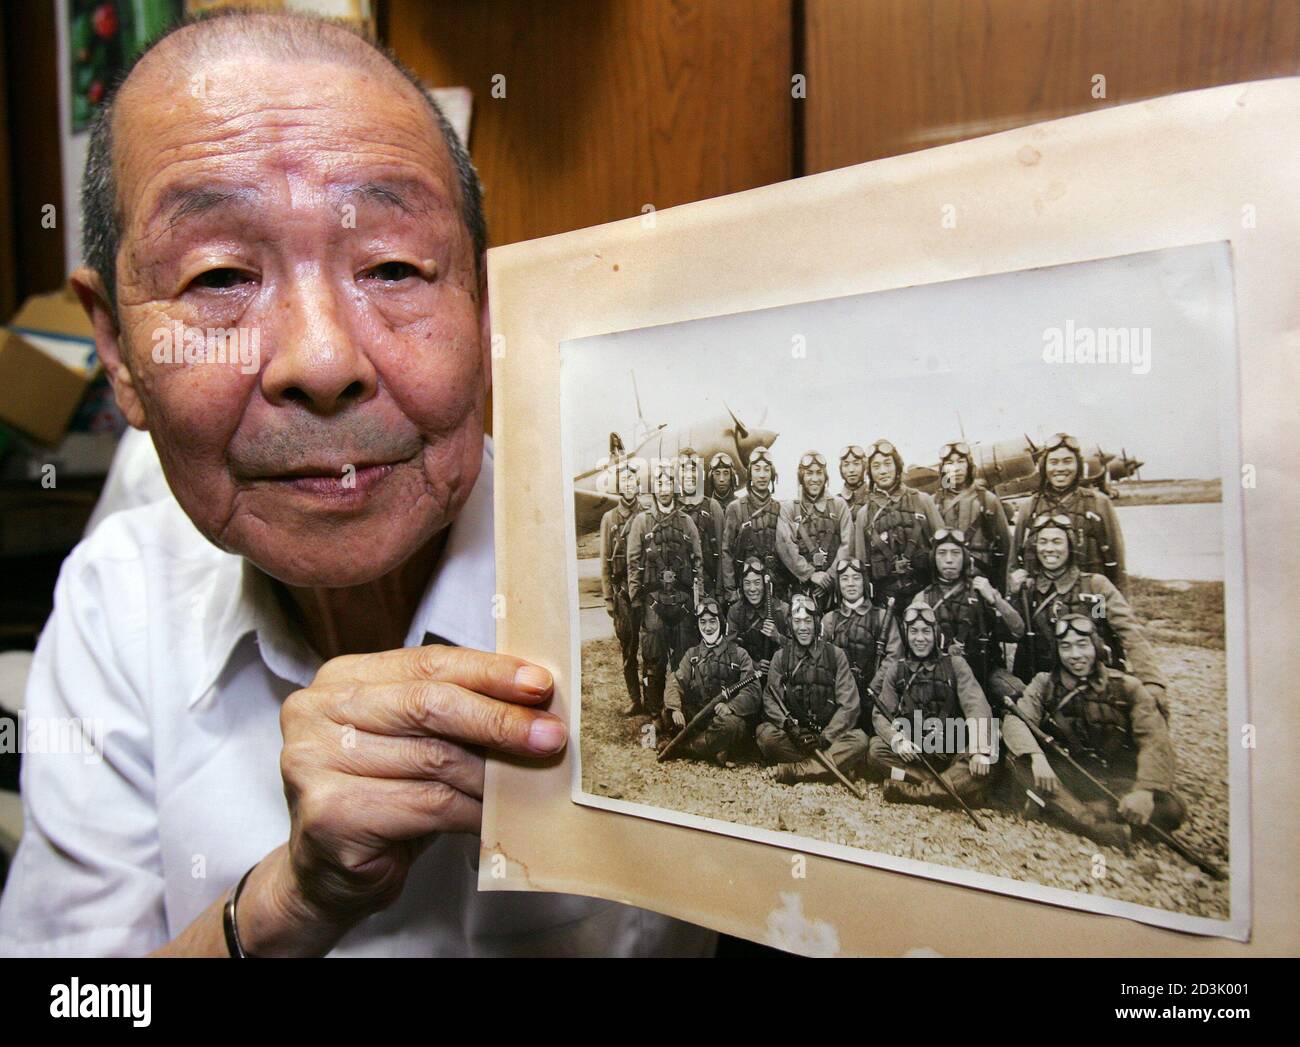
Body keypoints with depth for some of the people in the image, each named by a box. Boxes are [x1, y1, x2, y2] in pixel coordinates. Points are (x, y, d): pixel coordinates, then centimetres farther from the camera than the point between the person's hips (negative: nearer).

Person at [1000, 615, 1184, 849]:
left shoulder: (1126, 687, -6)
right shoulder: (1045, 684, -2)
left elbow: (1155, 741, -16)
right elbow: (1014, 720, -16)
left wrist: (1145, 791, -33)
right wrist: (1037, 756, -37)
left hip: (1116, 779, 0)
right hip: (1067, 774, 0)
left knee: (1171, 809, -27)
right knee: (1016, 754, -25)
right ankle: (1097, 825, -35)